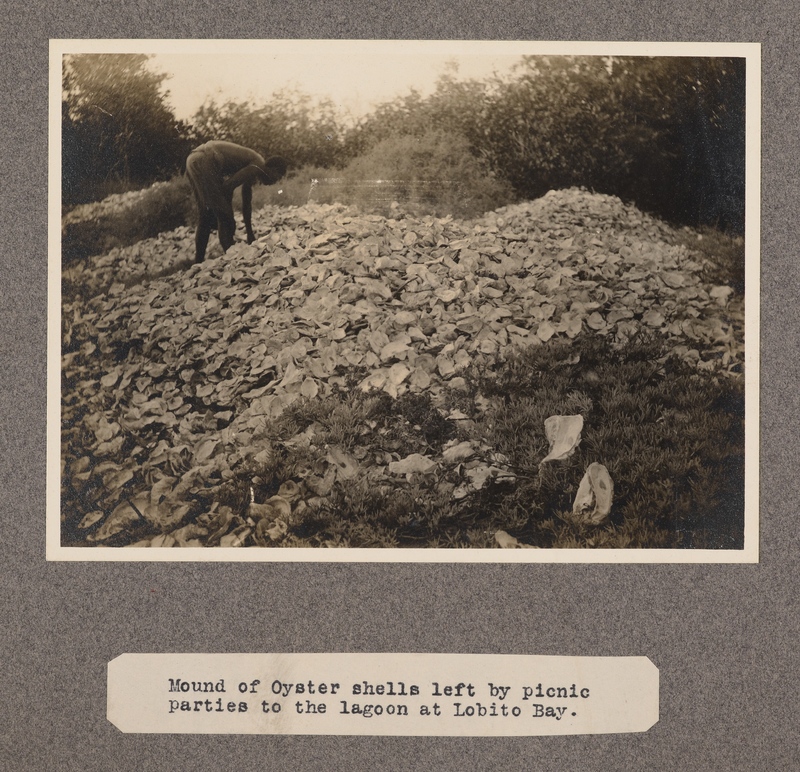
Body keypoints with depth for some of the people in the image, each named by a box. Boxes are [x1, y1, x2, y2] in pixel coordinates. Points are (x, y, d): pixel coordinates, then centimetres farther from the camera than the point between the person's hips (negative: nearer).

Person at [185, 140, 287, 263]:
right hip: (205, 162, -10)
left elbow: (247, 203, 31)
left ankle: (198, 262, 21)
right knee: (225, 216, -4)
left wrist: (250, 234, 35)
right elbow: (228, 186, -14)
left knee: (205, 216, 17)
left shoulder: (252, 170, 23)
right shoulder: (258, 166, -5)